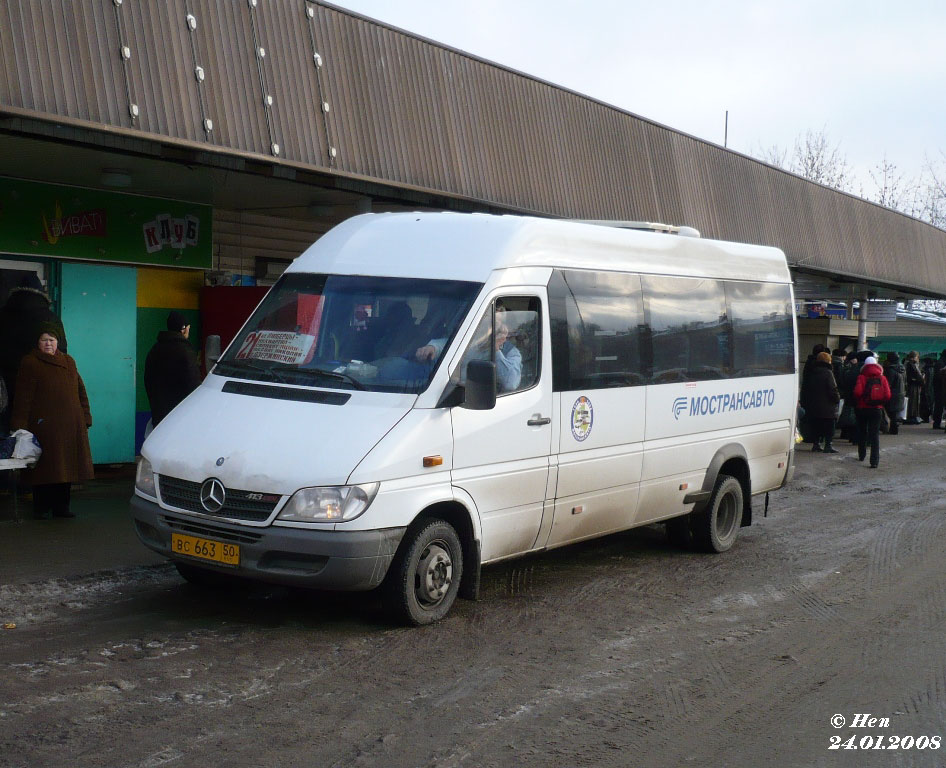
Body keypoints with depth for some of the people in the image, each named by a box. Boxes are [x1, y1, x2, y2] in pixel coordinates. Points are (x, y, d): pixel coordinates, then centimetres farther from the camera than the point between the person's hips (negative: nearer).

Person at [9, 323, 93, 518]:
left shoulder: (68, 362, 16)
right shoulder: (30, 363, 0)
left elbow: (80, 391, 18)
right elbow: (23, 398, -5)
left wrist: (85, 418, 11)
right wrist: (20, 426, -11)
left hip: (70, 426, 5)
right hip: (44, 426, -5)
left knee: (65, 465, 6)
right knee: (46, 468, -3)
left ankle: (61, 506, 14)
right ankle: (41, 507, 7)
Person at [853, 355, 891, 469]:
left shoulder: (862, 377, -7)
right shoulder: (882, 378, 0)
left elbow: (857, 392, -17)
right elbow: (887, 396, -6)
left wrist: (857, 403, 1)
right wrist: (881, 403, 12)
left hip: (862, 408, -1)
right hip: (877, 409, 1)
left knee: (862, 432, 19)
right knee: (875, 434, 0)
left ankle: (862, 455, 32)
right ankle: (874, 461, -12)